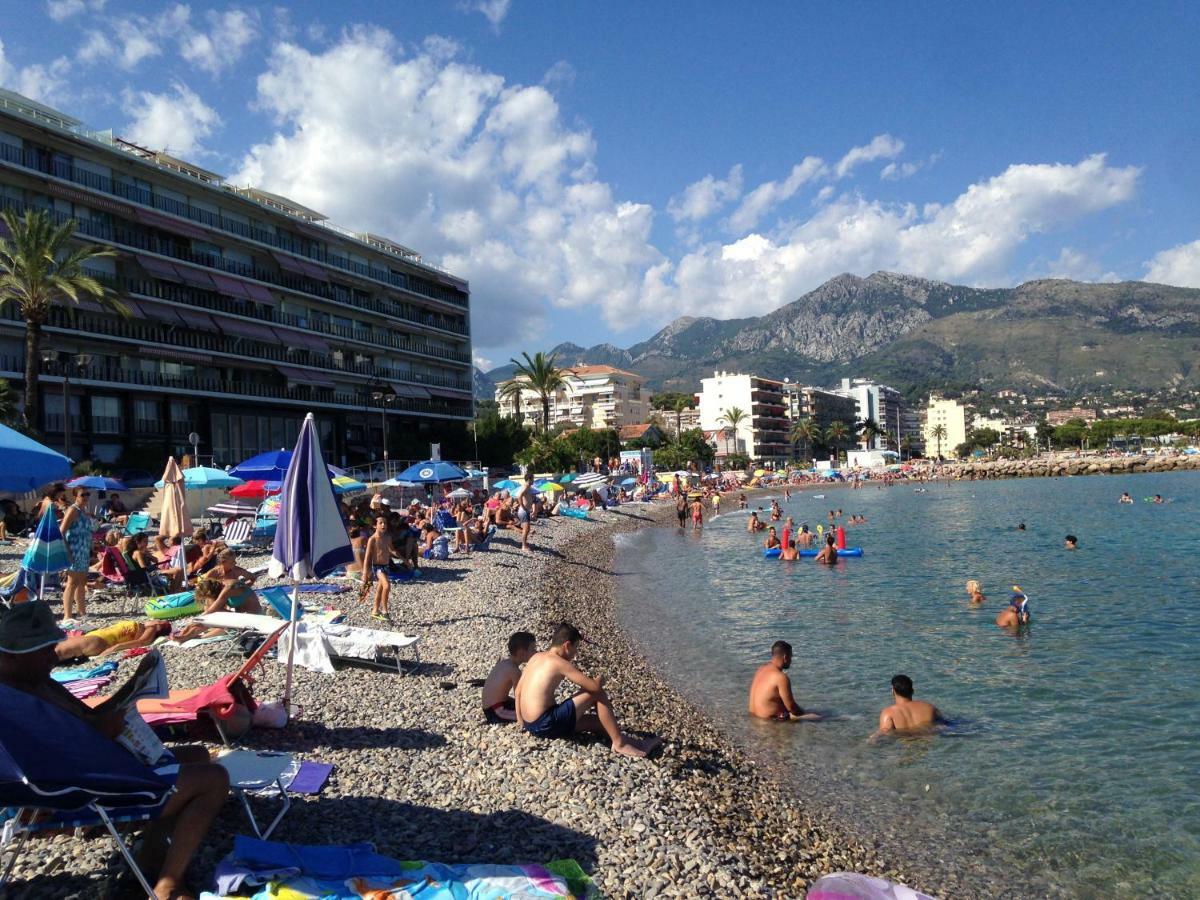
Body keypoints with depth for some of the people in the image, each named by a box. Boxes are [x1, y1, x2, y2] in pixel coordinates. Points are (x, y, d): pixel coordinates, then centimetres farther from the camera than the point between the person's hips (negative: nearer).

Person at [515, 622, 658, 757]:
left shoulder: (536, 657, 13)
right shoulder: (560, 663, -12)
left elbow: (518, 689, 16)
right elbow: (595, 686, -14)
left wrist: (521, 721, 22)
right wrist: (600, 680, 9)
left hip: (531, 725, 9)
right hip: (545, 725, -9)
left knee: (598, 720, 17)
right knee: (597, 694, -4)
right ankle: (619, 743, 0)